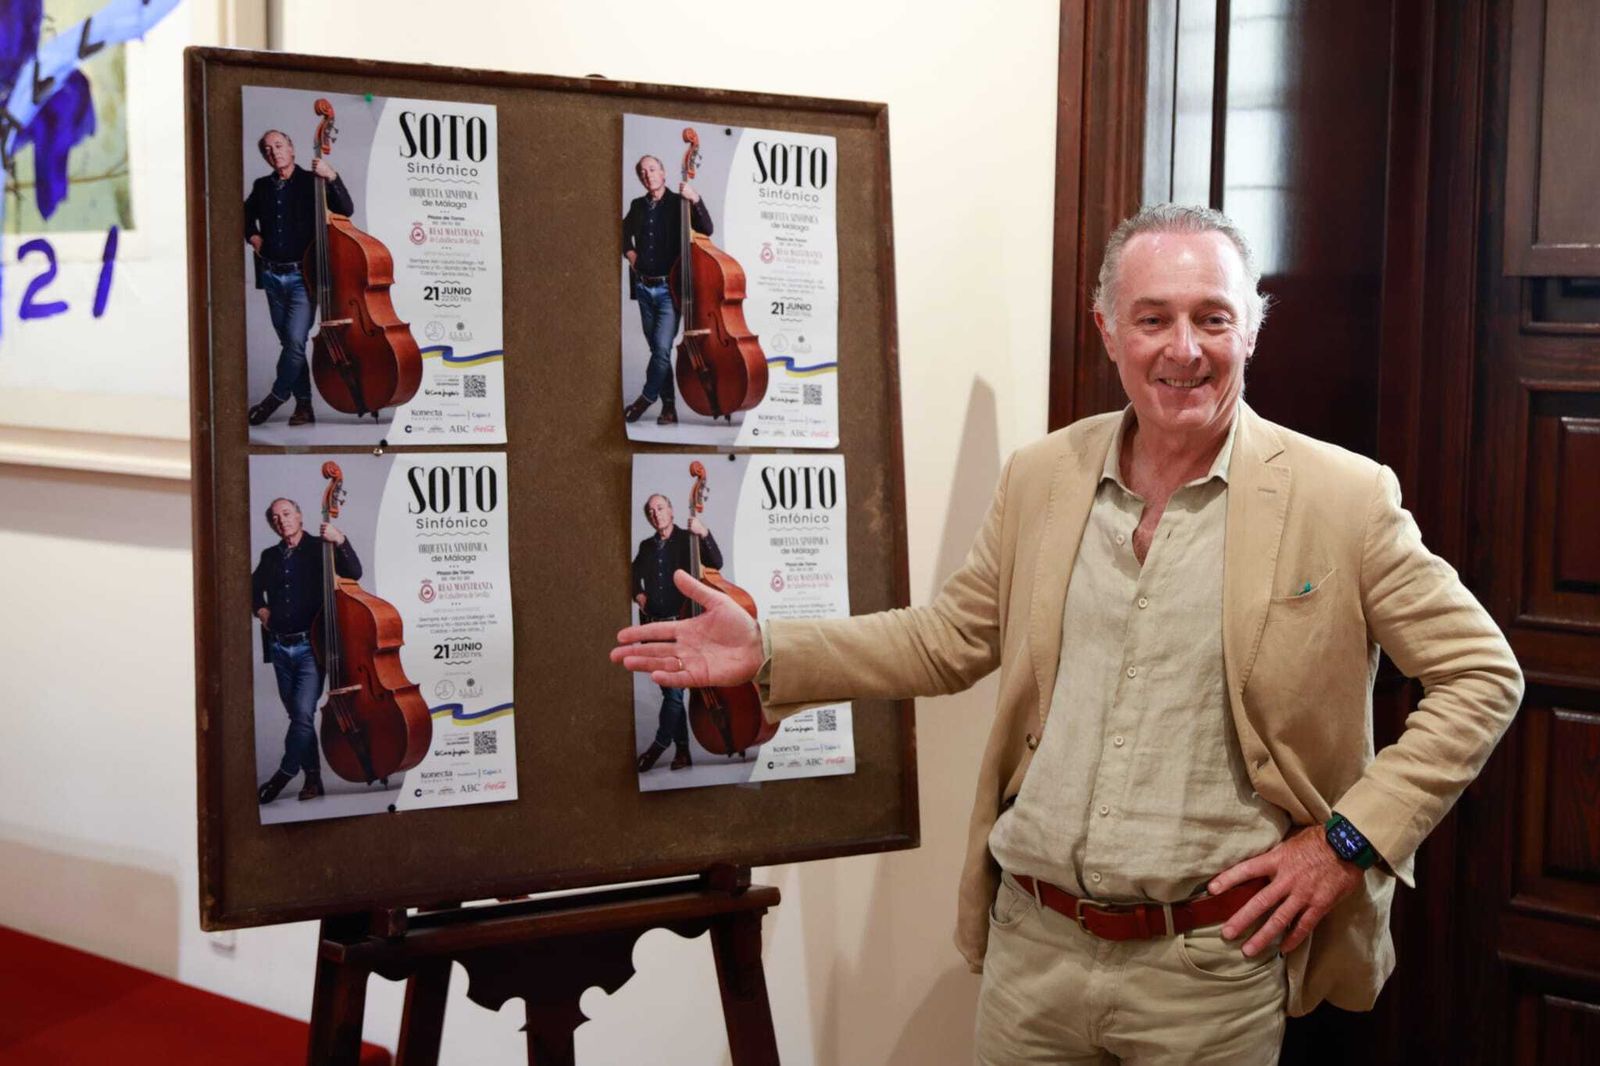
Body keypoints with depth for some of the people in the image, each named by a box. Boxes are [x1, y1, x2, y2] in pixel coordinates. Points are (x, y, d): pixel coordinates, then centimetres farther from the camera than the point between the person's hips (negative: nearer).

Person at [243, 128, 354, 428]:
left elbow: (346, 209, -16)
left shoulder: (311, 182, -3)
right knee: (289, 342, 9)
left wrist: (332, 177, -28)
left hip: (302, 276, -5)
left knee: (295, 339, -15)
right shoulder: (262, 187, 10)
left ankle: (278, 395, 5)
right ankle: (304, 405, 16)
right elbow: (246, 215, 30)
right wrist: (253, 236, 11)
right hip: (272, 276, 5)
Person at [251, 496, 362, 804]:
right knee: (298, 714, 10)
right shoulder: (270, 557, 13)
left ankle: (284, 773, -4)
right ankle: (312, 776, 17)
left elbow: (353, 573, -14)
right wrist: (261, 609, 11)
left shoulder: (319, 548, 0)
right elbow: (253, 588, 31)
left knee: (303, 712, -15)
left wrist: (340, 541, -28)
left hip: (310, 646, -5)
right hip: (280, 648, 5)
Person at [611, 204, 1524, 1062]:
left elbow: (1483, 673, -4)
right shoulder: (1041, 477, 3)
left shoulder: (1345, 499, -9)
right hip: (1032, 944, 3)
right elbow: (950, 639, 12)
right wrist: (769, 655, 5)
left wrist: (1350, 839, -10)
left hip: (1214, 968, -3)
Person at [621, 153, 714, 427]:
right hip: (644, 288, 5)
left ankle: (646, 399, 2)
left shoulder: (678, 203, -3)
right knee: (657, 349, 8)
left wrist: (696, 201, -27)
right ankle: (669, 406, 15)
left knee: (662, 347, -14)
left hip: (669, 289, -5)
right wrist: (629, 251, 12)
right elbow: (625, 232, 30)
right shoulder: (638, 206, 10)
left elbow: (706, 230, -15)